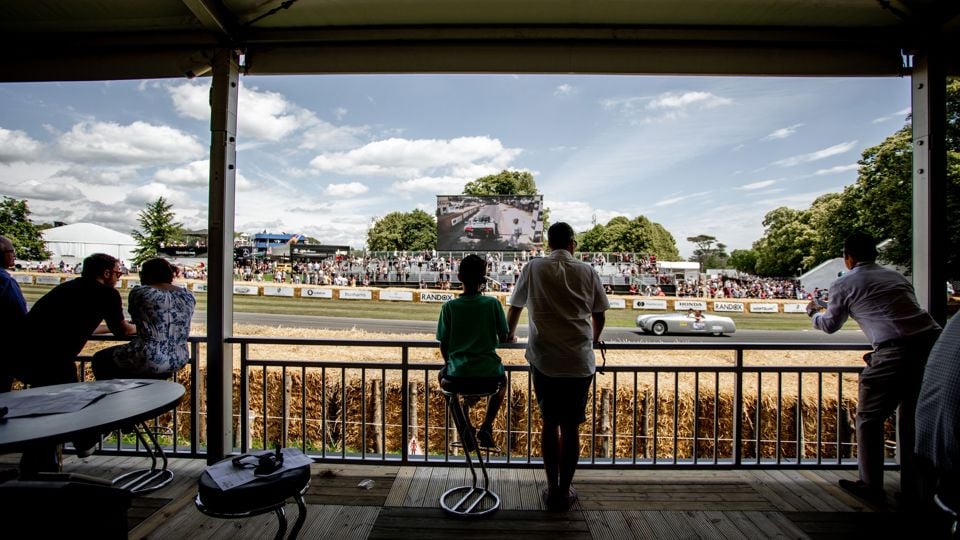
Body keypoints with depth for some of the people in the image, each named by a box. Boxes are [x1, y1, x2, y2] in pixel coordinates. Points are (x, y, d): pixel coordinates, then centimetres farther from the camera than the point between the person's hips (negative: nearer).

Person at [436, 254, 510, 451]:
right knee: (502, 380, 36)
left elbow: (443, 346, 1)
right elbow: (503, 339, 4)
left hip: (458, 378, -1)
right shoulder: (493, 303, -6)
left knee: (443, 376, 34)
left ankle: (464, 432, 22)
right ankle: (486, 427, 19)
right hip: (489, 377, 1)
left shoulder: (449, 307, -5)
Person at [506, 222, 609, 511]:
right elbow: (600, 315, 14)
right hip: (580, 362, 1)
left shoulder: (533, 268, 4)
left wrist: (510, 334, 32)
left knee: (550, 424, 13)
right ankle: (565, 491, 24)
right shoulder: (587, 271, 6)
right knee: (571, 427, 11)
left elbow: (515, 307, 14)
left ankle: (552, 490, 23)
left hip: (544, 360, 0)